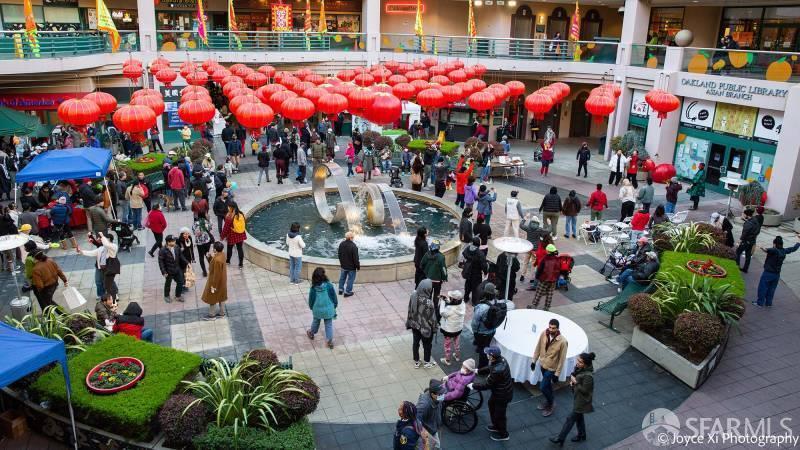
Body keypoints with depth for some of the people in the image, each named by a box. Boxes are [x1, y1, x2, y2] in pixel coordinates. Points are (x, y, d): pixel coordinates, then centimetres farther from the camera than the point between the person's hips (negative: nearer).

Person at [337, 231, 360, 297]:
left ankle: (341, 290, 35)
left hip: (343, 265, 6)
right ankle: (347, 292, 19)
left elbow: (339, 254, 7)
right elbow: (356, 258, -23)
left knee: (342, 278, 22)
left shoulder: (341, 244, -7)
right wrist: (358, 266, -9)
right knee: (350, 279, 11)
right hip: (351, 267, -6)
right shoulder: (353, 246, -28)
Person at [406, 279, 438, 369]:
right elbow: (431, 317, -21)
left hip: (414, 324, 5)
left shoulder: (413, 295, -18)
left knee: (415, 342, 24)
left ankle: (416, 362, 41)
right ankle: (427, 363, 40)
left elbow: (410, 310, -4)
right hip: (425, 327, -5)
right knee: (427, 344, 20)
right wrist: (434, 327, -3)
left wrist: (410, 322, 11)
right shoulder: (428, 302, -35)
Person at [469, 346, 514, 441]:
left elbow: (486, 385, -28)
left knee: (499, 414, 14)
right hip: (500, 391, 9)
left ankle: (503, 434, 39)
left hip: (503, 395, -9)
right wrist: (478, 371, 7)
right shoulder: (501, 359, -13)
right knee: (491, 404, 29)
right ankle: (496, 426, 50)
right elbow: (490, 368, 9)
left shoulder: (497, 371, -40)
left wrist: (473, 386, -16)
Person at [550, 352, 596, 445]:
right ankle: (582, 435, 46)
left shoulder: (588, 376, -33)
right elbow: (573, 374, 9)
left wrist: (576, 382, -22)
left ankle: (560, 438, 18)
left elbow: (584, 390, -26)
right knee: (578, 416, 25)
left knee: (571, 418, 5)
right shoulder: (579, 368, -9)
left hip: (581, 401, -8)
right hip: (577, 397, 8)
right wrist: (571, 380, -9)